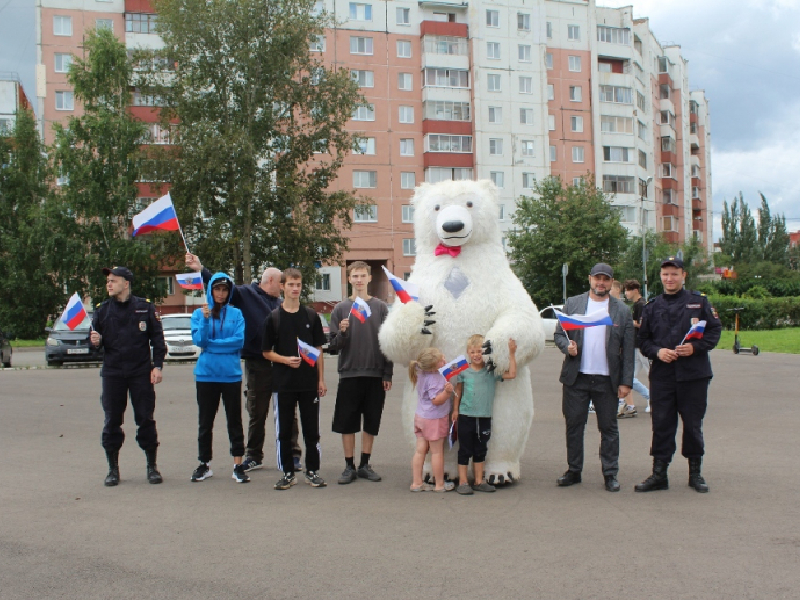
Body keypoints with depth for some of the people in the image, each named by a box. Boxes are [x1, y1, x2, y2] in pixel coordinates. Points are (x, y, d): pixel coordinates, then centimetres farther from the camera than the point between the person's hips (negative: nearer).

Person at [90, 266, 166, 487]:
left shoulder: (145, 307, 1)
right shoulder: (102, 310, 7)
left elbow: (157, 338, 2)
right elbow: (95, 337, 12)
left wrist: (157, 365, -5)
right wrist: (95, 341, -12)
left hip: (141, 372, -2)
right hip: (112, 373, 2)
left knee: (146, 419, 2)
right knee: (112, 421, 5)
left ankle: (152, 466, 13)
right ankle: (113, 469, 16)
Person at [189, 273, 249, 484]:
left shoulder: (236, 314, 2)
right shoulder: (199, 313, 4)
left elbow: (239, 341, -9)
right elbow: (198, 340, -7)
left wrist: (210, 344, -8)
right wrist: (205, 319, -20)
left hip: (231, 375, -1)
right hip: (206, 375, 1)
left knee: (234, 420, 2)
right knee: (205, 422, 9)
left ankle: (238, 465, 7)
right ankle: (204, 464, 20)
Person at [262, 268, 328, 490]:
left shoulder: (311, 316, 7)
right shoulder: (273, 318, 2)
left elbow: (318, 350, 10)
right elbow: (267, 352, 4)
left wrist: (321, 379, 6)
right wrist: (286, 360, -14)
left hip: (309, 382, 1)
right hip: (283, 382, -1)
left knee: (311, 429, 5)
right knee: (284, 430, 4)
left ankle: (312, 471, 16)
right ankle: (288, 473, 14)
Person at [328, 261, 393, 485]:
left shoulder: (381, 307, 5)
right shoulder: (340, 309, 4)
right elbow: (333, 346, 3)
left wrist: (388, 375, 0)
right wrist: (341, 333, -18)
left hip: (375, 375, 0)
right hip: (349, 374, 0)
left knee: (371, 422, 7)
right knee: (347, 423, 3)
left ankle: (365, 464, 20)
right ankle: (349, 466, 15)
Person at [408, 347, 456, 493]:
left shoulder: (422, 373, 0)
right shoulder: (435, 379, -25)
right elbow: (436, 400, -27)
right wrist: (447, 391, -39)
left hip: (420, 416, 8)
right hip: (434, 419, -8)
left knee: (420, 450, 8)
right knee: (437, 452, 5)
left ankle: (417, 483, 12)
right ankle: (440, 484, 15)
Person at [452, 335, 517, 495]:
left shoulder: (491, 372, 0)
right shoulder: (463, 372, -2)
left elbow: (512, 374, -5)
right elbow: (458, 392, 7)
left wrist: (511, 354, -7)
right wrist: (455, 411, 6)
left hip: (484, 417, 2)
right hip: (466, 416, -2)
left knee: (480, 450, 13)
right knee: (465, 450, 4)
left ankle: (479, 481, 23)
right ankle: (463, 482, 12)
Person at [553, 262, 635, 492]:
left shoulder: (622, 310, 4)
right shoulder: (572, 304, 7)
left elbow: (628, 349, 3)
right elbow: (559, 334, 9)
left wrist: (626, 382, -3)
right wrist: (567, 347, -14)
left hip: (607, 379, -1)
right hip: (576, 378, 1)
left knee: (609, 428, 5)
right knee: (574, 425, 7)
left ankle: (610, 473, 15)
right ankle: (574, 470, 18)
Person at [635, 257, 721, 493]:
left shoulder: (699, 301, 4)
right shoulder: (652, 307, 10)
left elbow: (715, 330, 2)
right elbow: (643, 340, 11)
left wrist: (695, 347, -13)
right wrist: (657, 351, -9)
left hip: (694, 374, -1)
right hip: (661, 375, 2)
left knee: (693, 424, 5)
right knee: (661, 425, 2)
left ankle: (695, 473, 19)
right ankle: (659, 474, 9)